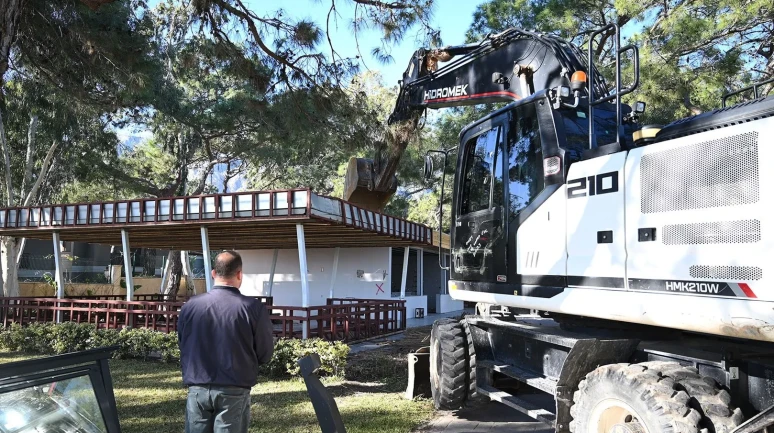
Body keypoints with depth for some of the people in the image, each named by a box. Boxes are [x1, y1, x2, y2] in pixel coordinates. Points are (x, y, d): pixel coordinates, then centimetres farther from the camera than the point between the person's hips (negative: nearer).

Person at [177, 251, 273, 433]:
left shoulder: (190, 306, -3)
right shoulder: (253, 308, -12)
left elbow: (183, 350, 9)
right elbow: (265, 354, -3)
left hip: (197, 390, 3)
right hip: (234, 392, -2)